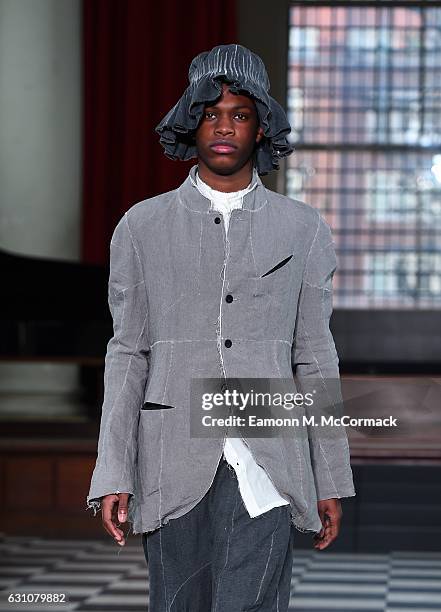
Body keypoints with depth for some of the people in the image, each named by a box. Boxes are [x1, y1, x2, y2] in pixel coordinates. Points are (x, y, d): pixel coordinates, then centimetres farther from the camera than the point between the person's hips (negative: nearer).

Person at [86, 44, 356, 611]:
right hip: (174, 469, 1)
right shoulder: (143, 226, 7)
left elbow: (315, 360, 11)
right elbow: (128, 355, 6)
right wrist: (113, 475, -2)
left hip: (267, 469, -1)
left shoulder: (302, 229, 9)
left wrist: (332, 481, 9)